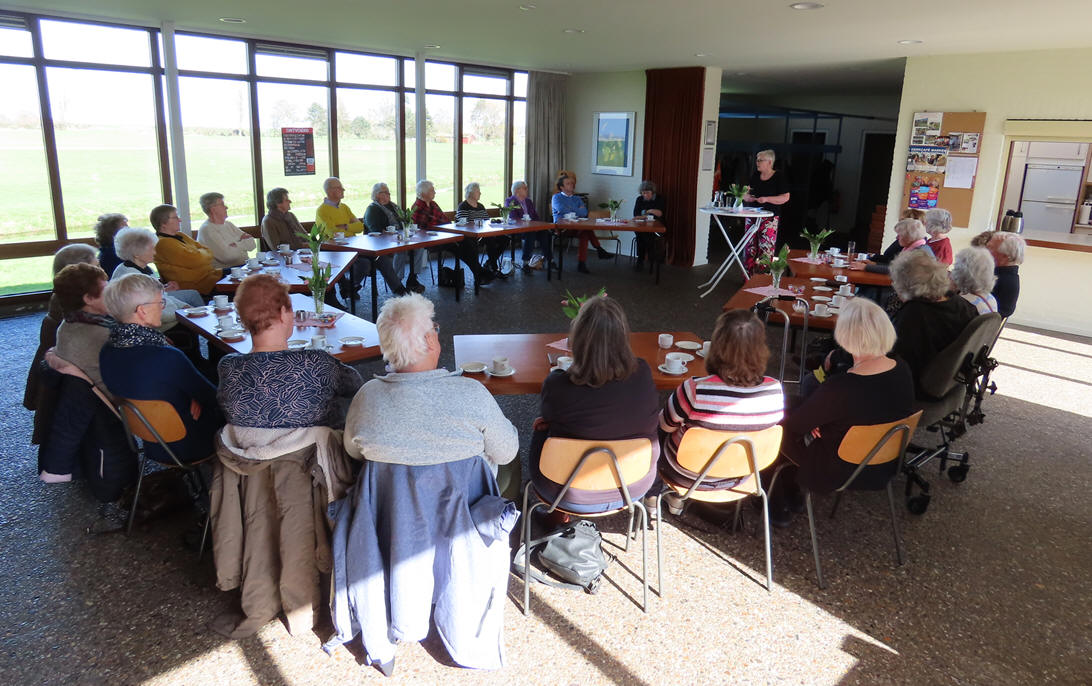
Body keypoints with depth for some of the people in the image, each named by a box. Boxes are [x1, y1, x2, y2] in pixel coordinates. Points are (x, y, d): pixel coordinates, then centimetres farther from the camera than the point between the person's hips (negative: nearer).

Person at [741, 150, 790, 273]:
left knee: (765, 249, -9)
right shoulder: (755, 176, 12)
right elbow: (746, 192, 19)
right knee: (750, 247, 3)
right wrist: (746, 196, -5)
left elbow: (785, 198, -9)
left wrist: (766, 199, -19)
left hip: (769, 218, -5)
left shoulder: (779, 177, -4)